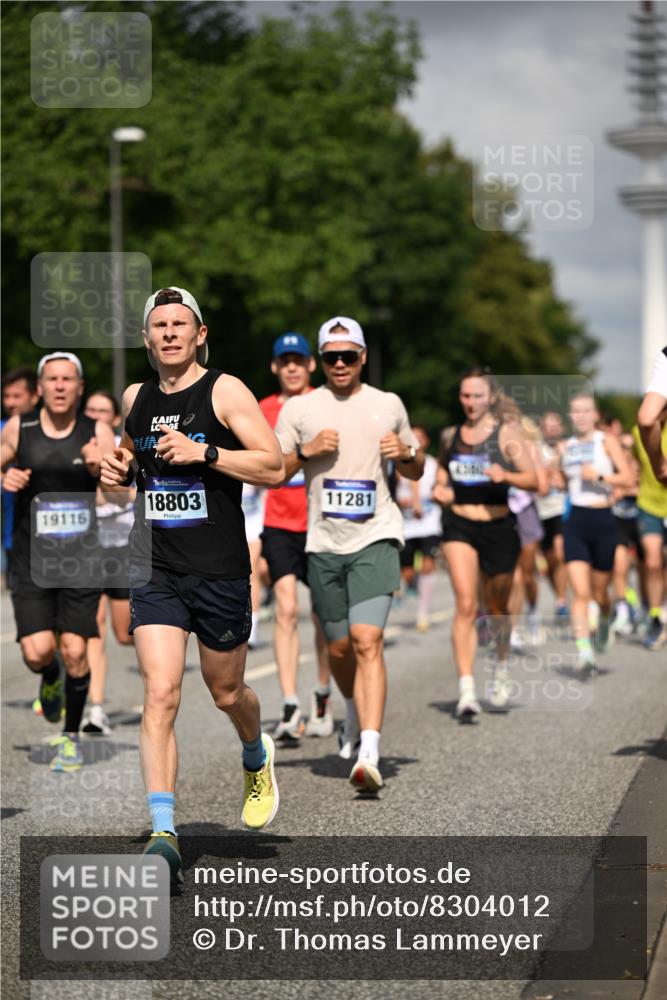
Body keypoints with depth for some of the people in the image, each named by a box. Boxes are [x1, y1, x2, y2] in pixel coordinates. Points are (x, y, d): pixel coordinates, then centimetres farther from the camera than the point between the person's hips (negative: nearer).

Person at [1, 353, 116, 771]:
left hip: (80, 557, 0)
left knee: (75, 651, -4)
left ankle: (72, 736, 17)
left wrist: (100, 468, -28)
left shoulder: (98, 432, -2)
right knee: (37, 652, -9)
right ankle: (51, 678, 29)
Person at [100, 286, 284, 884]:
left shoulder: (225, 392, -5)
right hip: (155, 571, 3)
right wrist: (118, 471, 6)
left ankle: (257, 759, 48)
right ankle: (163, 833, -17)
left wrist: (202, 453, -21)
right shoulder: (135, 399, 10)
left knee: (226, 692, 13)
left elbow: (273, 468, -11)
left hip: (219, 571, -2)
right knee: (160, 695, -13)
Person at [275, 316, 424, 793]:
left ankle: (370, 755, -27)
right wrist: (307, 451, -10)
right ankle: (356, 715, 42)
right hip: (324, 543, 2)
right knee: (339, 648, 10)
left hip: (376, 538, -2)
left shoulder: (389, 404, 9)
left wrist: (406, 453, -3)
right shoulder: (299, 408, 7)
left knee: (367, 639, -19)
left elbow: (417, 471, 20)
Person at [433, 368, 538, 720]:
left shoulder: (506, 434, -3)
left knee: (497, 608, 13)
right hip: (459, 525, 1)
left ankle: (501, 666, 43)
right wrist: (440, 489, 4)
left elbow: (533, 480, -7)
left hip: (498, 526, -1)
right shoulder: (449, 436, 7)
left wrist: (505, 476, -26)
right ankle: (466, 691, -18)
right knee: (466, 604, -15)